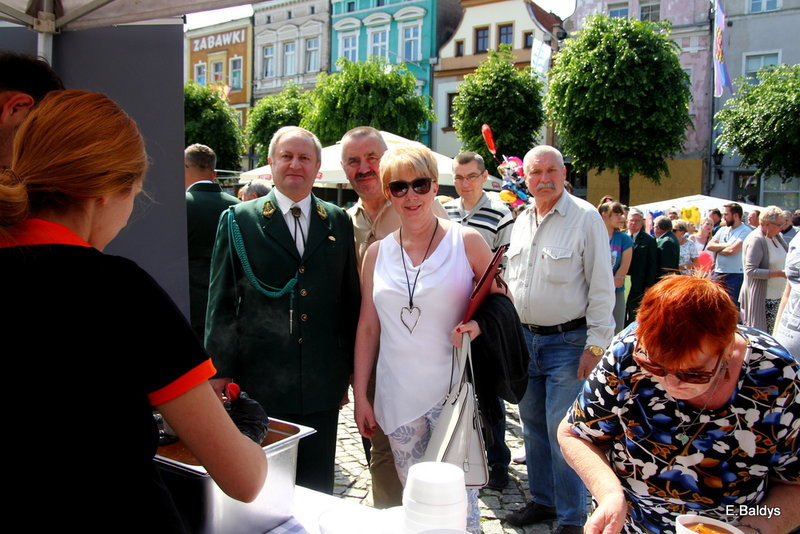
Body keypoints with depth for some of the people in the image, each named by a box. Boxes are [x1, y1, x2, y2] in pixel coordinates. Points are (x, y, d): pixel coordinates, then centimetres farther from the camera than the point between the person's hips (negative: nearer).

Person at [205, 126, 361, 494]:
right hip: (260, 383, -2)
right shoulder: (239, 220, 1)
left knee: (317, 486, 13)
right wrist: (221, 371, -3)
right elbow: (221, 301, 0)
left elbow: (350, 298, 9)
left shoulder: (338, 222, 8)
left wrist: (350, 368, 9)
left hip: (322, 385, 2)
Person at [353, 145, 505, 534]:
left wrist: (479, 325, -15)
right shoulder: (377, 253, 7)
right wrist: (360, 396, 8)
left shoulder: (467, 241, -2)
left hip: (453, 390, -3)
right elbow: (368, 327, 10)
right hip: (398, 396, 3)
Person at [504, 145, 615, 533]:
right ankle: (542, 500, 33)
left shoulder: (585, 217, -10)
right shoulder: (521, 221, 10)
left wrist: (595, 345, -15)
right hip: (525, 338, 7)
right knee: (533, 426, 15)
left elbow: (601, 286, -12)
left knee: (562, 432, -3)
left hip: (567, 341, -6)